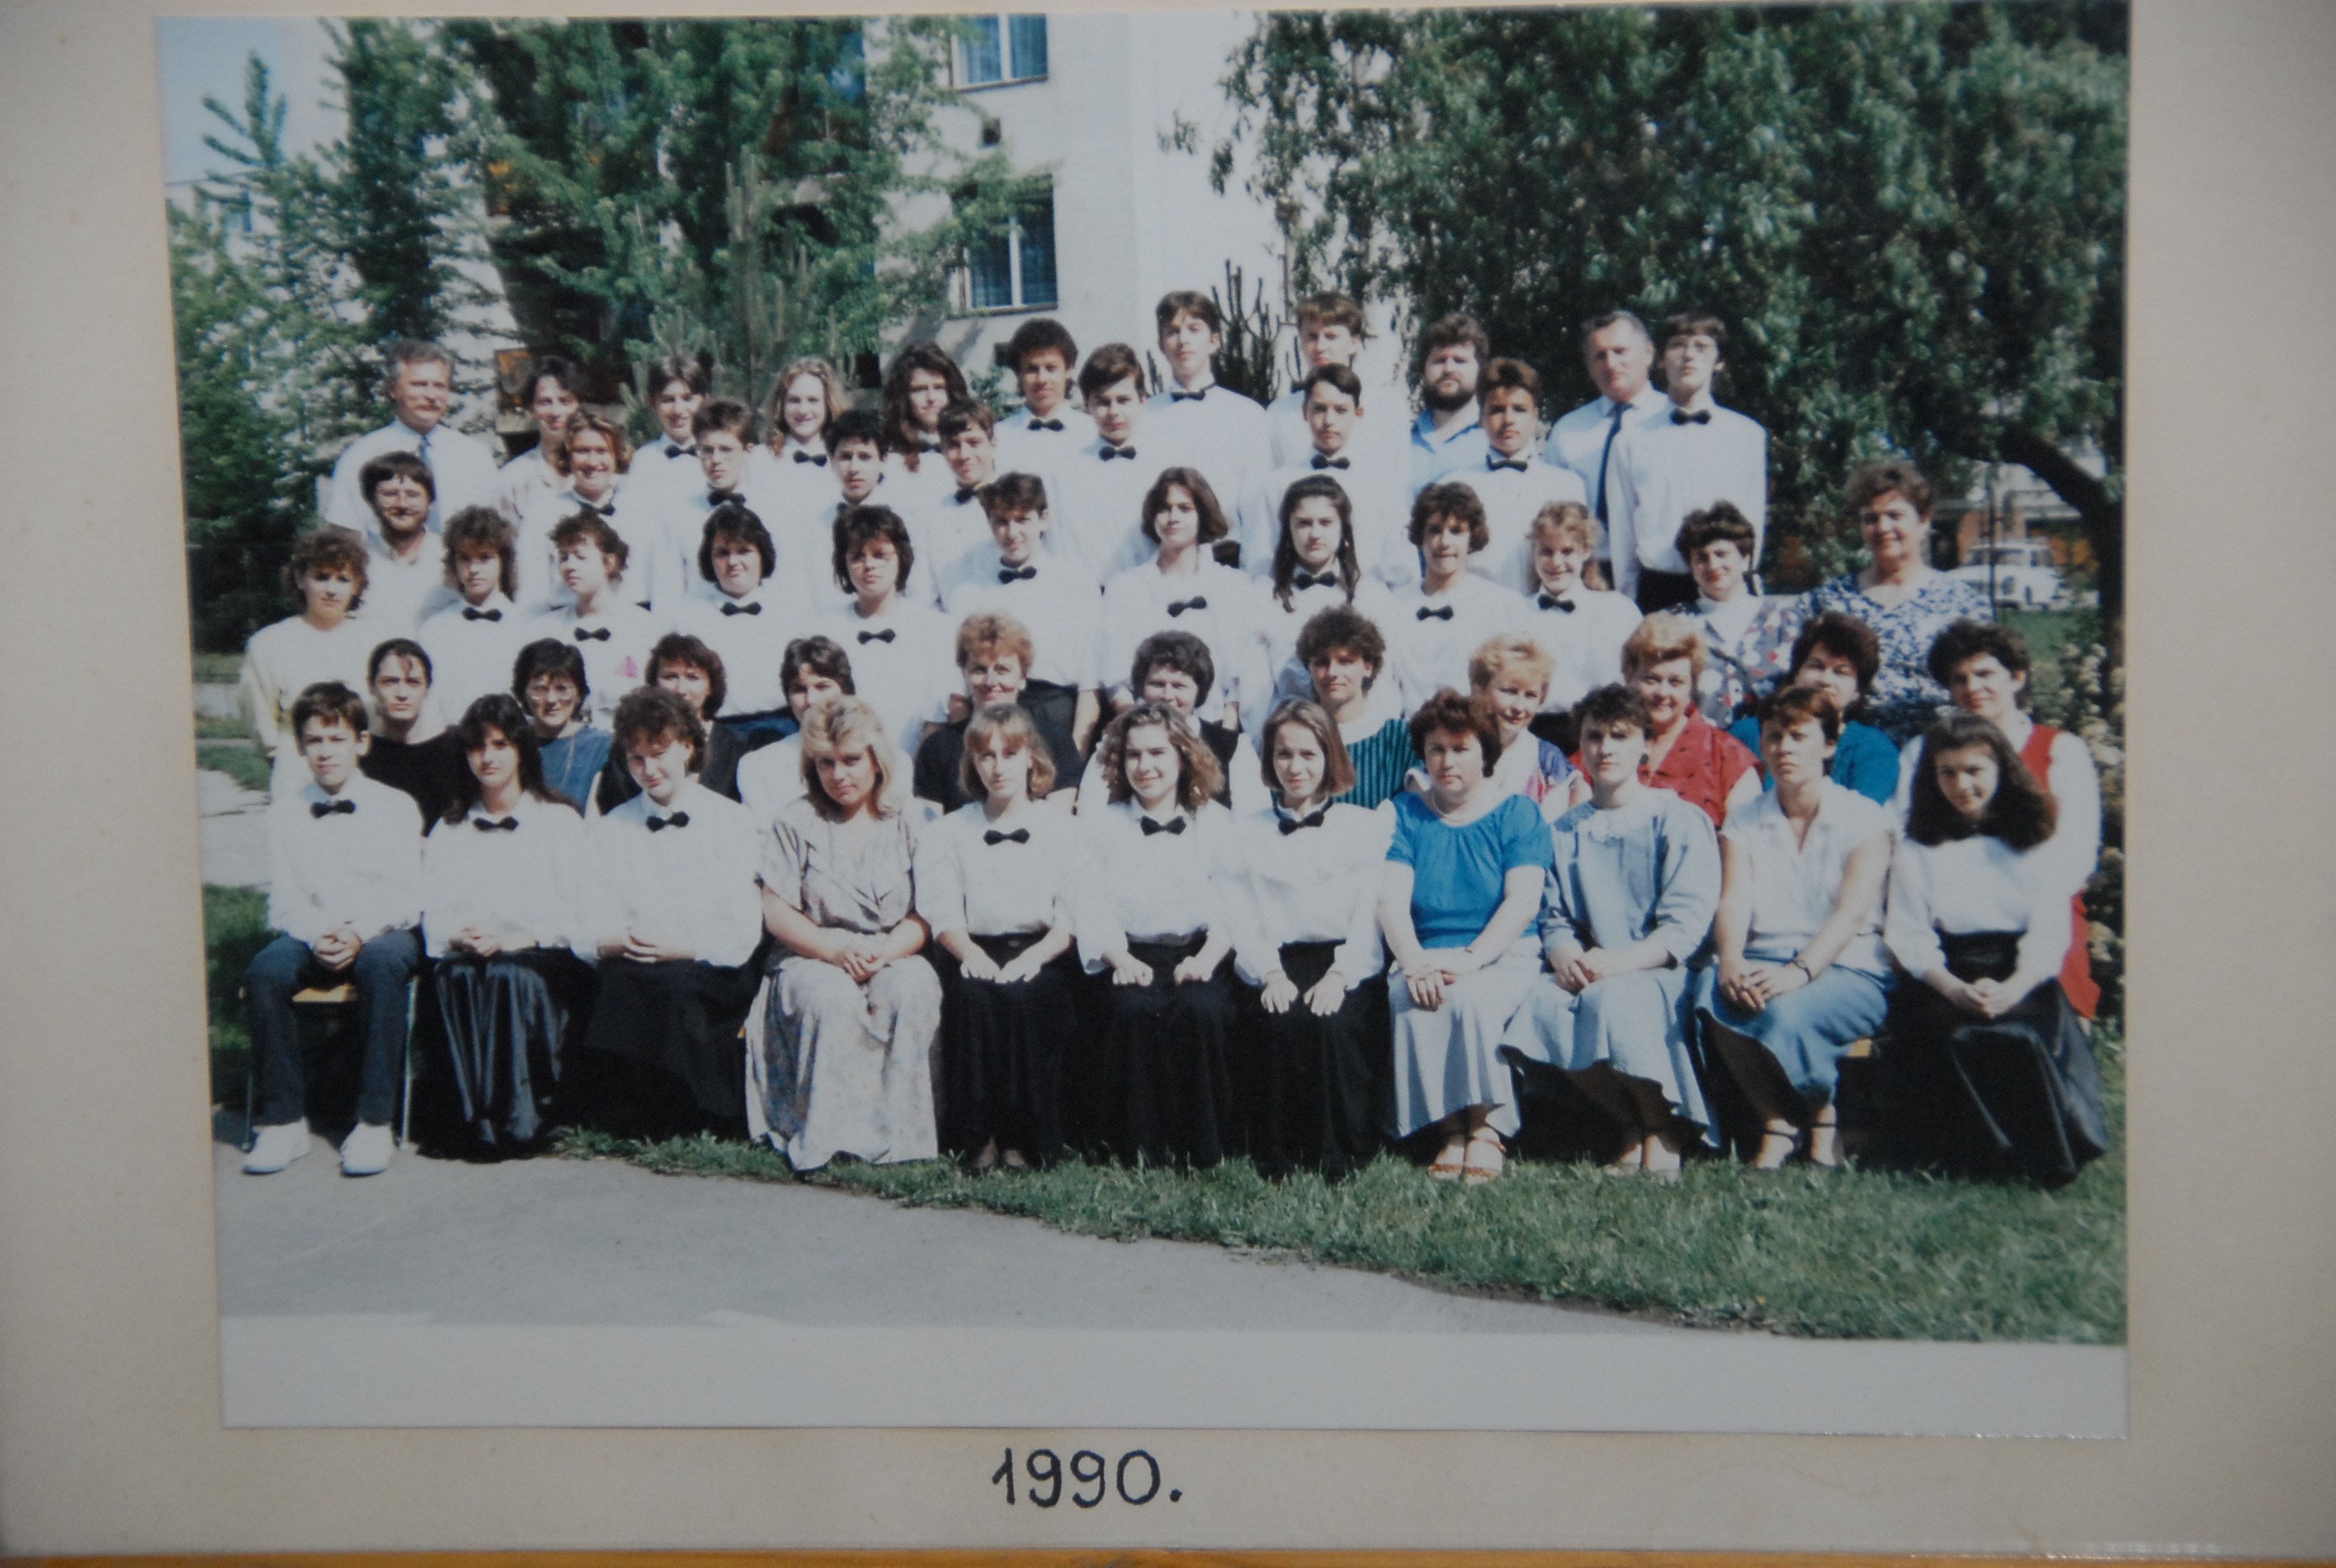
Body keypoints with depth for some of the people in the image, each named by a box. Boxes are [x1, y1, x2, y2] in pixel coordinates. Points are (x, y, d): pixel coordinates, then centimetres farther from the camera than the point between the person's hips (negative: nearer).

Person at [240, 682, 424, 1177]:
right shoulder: (285, 810, 12)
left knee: (380, 964, -37)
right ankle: (282, 1120, -19)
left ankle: (376, 1122, -30)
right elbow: (283, 899, 5)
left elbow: (405, 896, -2)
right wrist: (316, 936, -16)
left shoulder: (396, 806, 6)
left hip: (382, 933, -2)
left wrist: (360, 933, -20)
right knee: (264, 971, -30)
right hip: (308, 935, 2)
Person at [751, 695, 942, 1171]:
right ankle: (828, 1136, -29)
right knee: (832, 998, -35)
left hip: (895, 957, 0)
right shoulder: (795, 821, 9)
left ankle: (898, 1133, -28)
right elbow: (777, 911, 0)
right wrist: (836, 949, -17)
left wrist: (884, 951, -20)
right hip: (813, 957, 0)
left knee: (911, 990, -34)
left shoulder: (915, 820, 7)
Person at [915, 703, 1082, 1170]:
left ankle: (1025, 1137, -25)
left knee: (1026, 994, -34)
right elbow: (943, 913, 3)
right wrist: (971, 953, -19)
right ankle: (979, 1135, -26)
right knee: (972, 994, -33)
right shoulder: (949, 832, 17)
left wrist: (1035, 956, -18)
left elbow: (1072, 919, 3)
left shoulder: (1062, 829, 14)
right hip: (977, 956, 1)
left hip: (1040, 959, -1)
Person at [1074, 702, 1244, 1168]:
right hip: (1129, 960, 0)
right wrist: (1123, 960, -15)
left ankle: (1204, 1154, -20)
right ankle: (1138, 1150, -22)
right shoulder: (1096, 823, 16)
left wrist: (1205, 959, -15)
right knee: (1133, 1009, -33)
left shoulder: (1216, 822, 16)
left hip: (1197, 958, 0)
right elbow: (1090, 906, 4)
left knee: (1198, 1009, -33)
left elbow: (1231, 906, 5)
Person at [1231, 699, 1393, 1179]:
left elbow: (1370, 917, 4)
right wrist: (1270, 975, -12)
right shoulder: (1245, 833, 18)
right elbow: (1240, 921, 7)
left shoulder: (1366, 827, 15)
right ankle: (1278, 1159, -18)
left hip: (1346, 969, 0)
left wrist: (1339, 976, -14)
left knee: (1333, 1022, -32)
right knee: (1277, 1024, -31)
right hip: (1275, 967, 1)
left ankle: (1341, 1158, -20)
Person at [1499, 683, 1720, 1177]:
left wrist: (1619, 962, -22)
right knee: (1542, 1003, -29)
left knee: (1614, 999, -36)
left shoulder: (1679, 821, 2)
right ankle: (1629, 1125, -10)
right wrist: (1564, 955, -13)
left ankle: (1662, 1136, -14)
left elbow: (1686, 924, -8)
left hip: (1662, 971, -4)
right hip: (1587, 974, 4)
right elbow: (1554, 915, 11)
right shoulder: (1563, 831, 17)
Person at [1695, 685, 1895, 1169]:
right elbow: (1734, 900, -2)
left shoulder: (1863, 817, 3)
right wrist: (1731, 962, -24)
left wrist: (1798, 970, -29)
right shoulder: (1743, 821, 14)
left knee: (1785, 1012, -36)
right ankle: (1776, 1123, -14)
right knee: (1711, 988, -32)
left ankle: (1823, 1117, -5)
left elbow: (1852, 911, -11)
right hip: (1763, 964, 3)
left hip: (1847, 970, -3)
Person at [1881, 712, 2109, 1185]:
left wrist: (2013, 988, -17)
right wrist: (1955, 989, -15)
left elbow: (2050, 932, 3)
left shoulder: (2032, 844, 14)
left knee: (2029, 1033, -33)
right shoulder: (1917, 849, 15)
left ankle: (2049, 1153, -19)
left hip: (2022, 981, 0)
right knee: (1955, 1035, -33)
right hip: (1943, 981, 0)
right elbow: (1907, 935, 3)